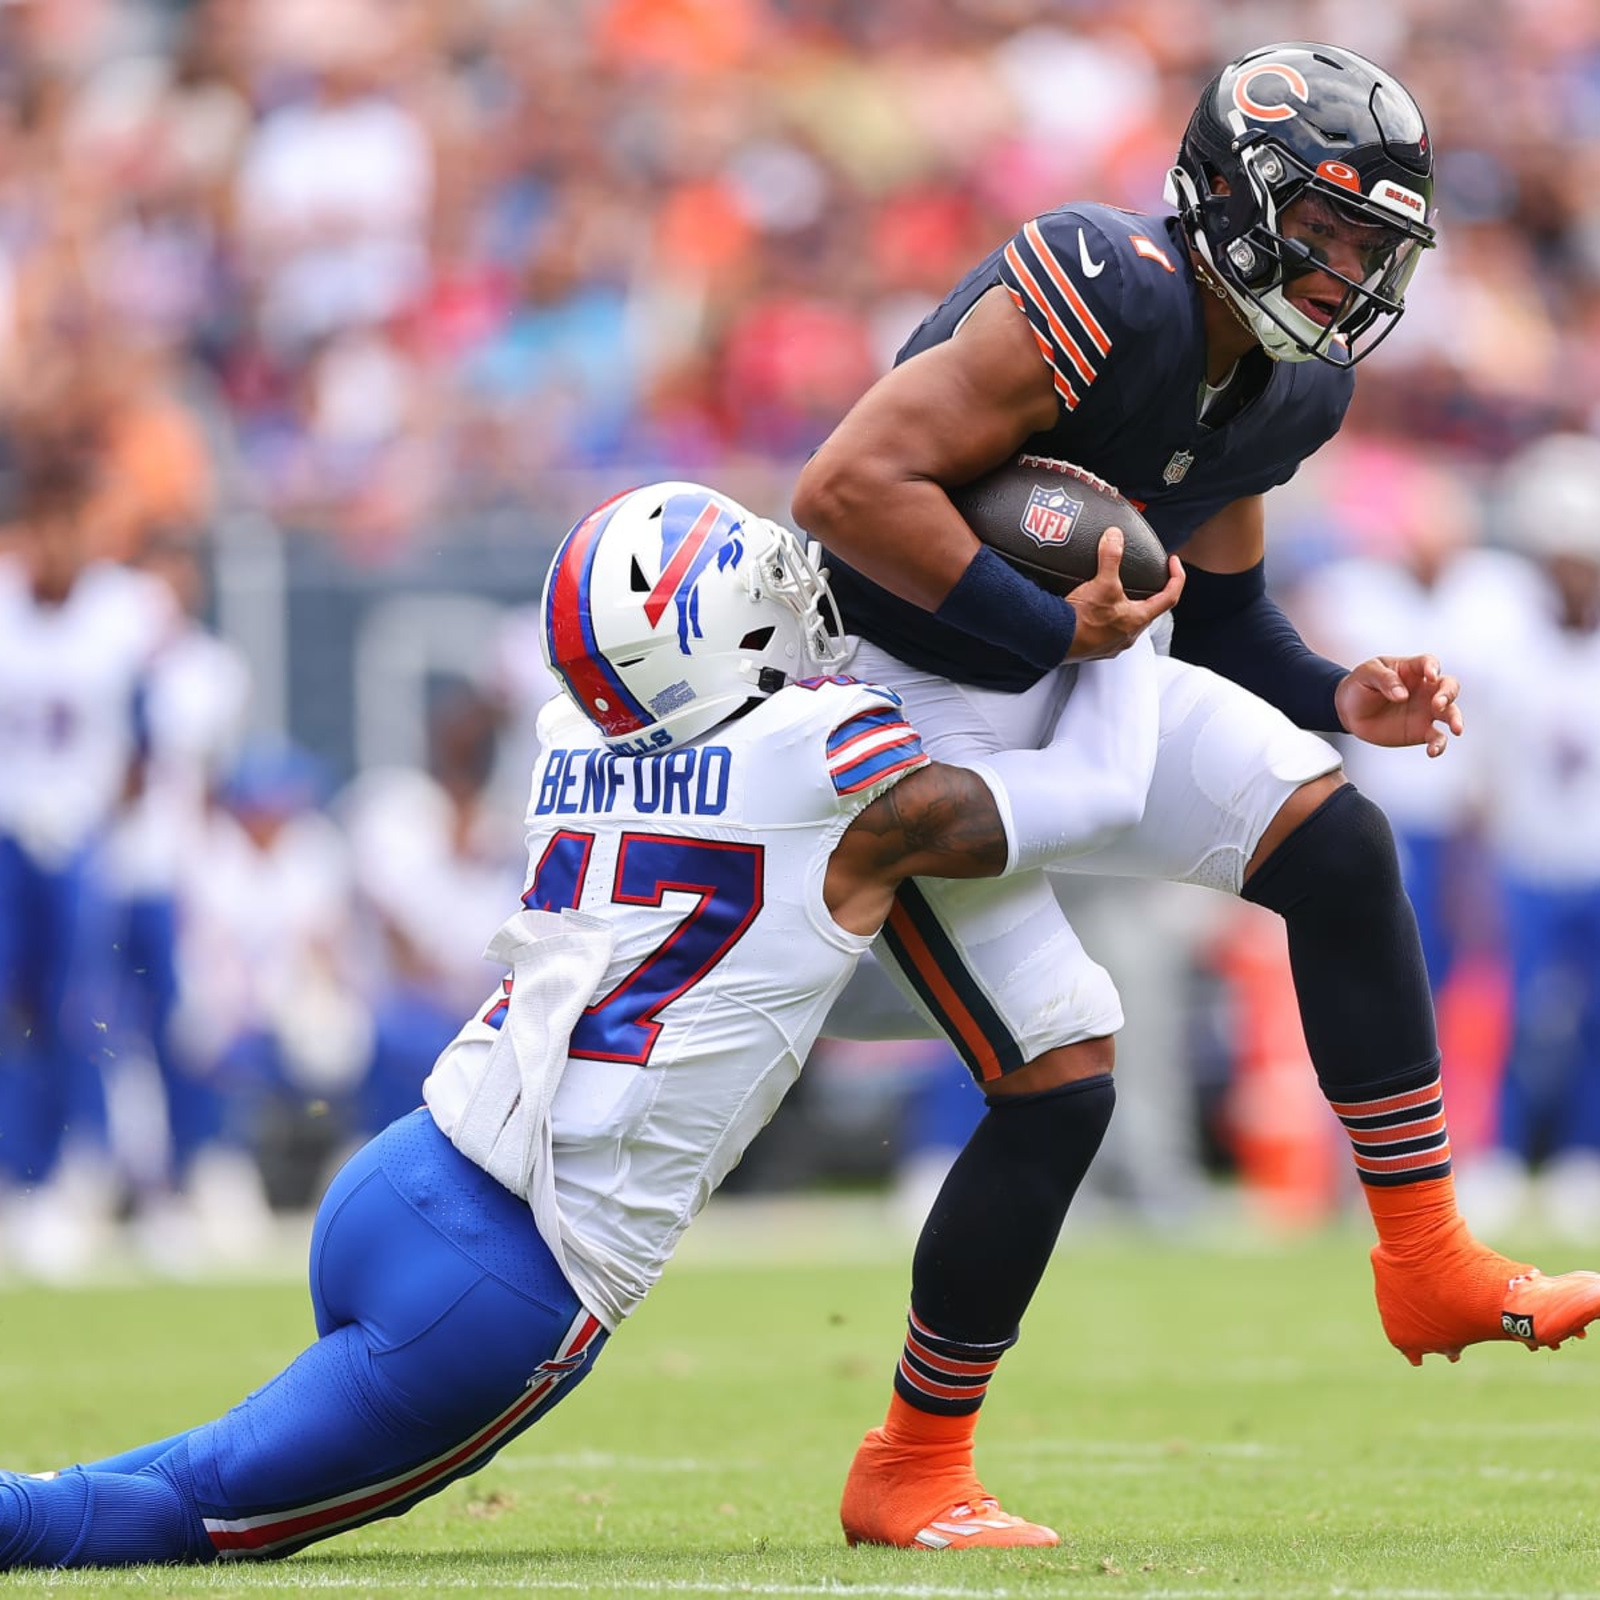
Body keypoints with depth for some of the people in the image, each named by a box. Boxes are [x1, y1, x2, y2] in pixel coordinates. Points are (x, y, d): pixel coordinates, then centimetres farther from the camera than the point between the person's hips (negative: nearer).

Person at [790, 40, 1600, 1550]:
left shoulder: (1287, 386, 3)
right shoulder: (1108, 299, -27)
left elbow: (1212, 606, 16)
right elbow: (847, 485, -31)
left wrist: (1336, 698, -2)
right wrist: (1048, 624, -25)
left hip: (1064, 677, 9)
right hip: (910, 702, -9)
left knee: (1341, 851, -3)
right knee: (1061, 1079, -11)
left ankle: (1431, 1269, 7)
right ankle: (908, 1472, 5)